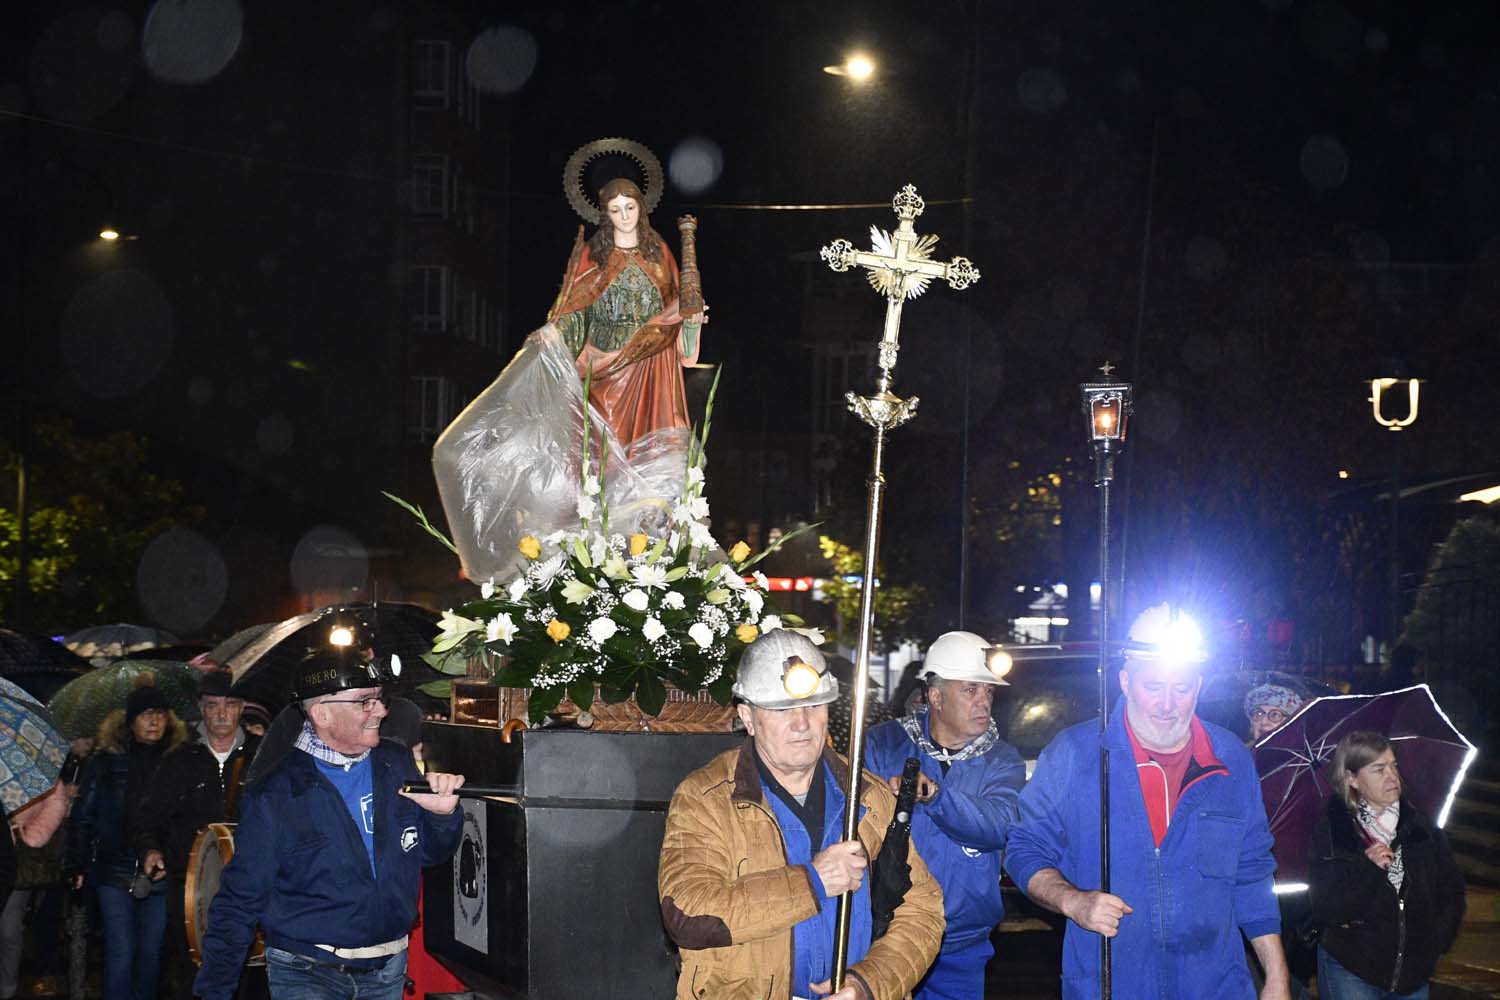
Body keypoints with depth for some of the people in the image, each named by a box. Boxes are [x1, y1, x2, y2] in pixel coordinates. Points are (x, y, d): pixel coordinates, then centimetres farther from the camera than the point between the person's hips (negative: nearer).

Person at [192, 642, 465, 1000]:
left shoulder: (397, 764, 1)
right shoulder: (276, 796, -13)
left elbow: (431, 854, 12)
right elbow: (239, 901, -9)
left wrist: (444, 814, -9)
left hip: (388, 971, 5)